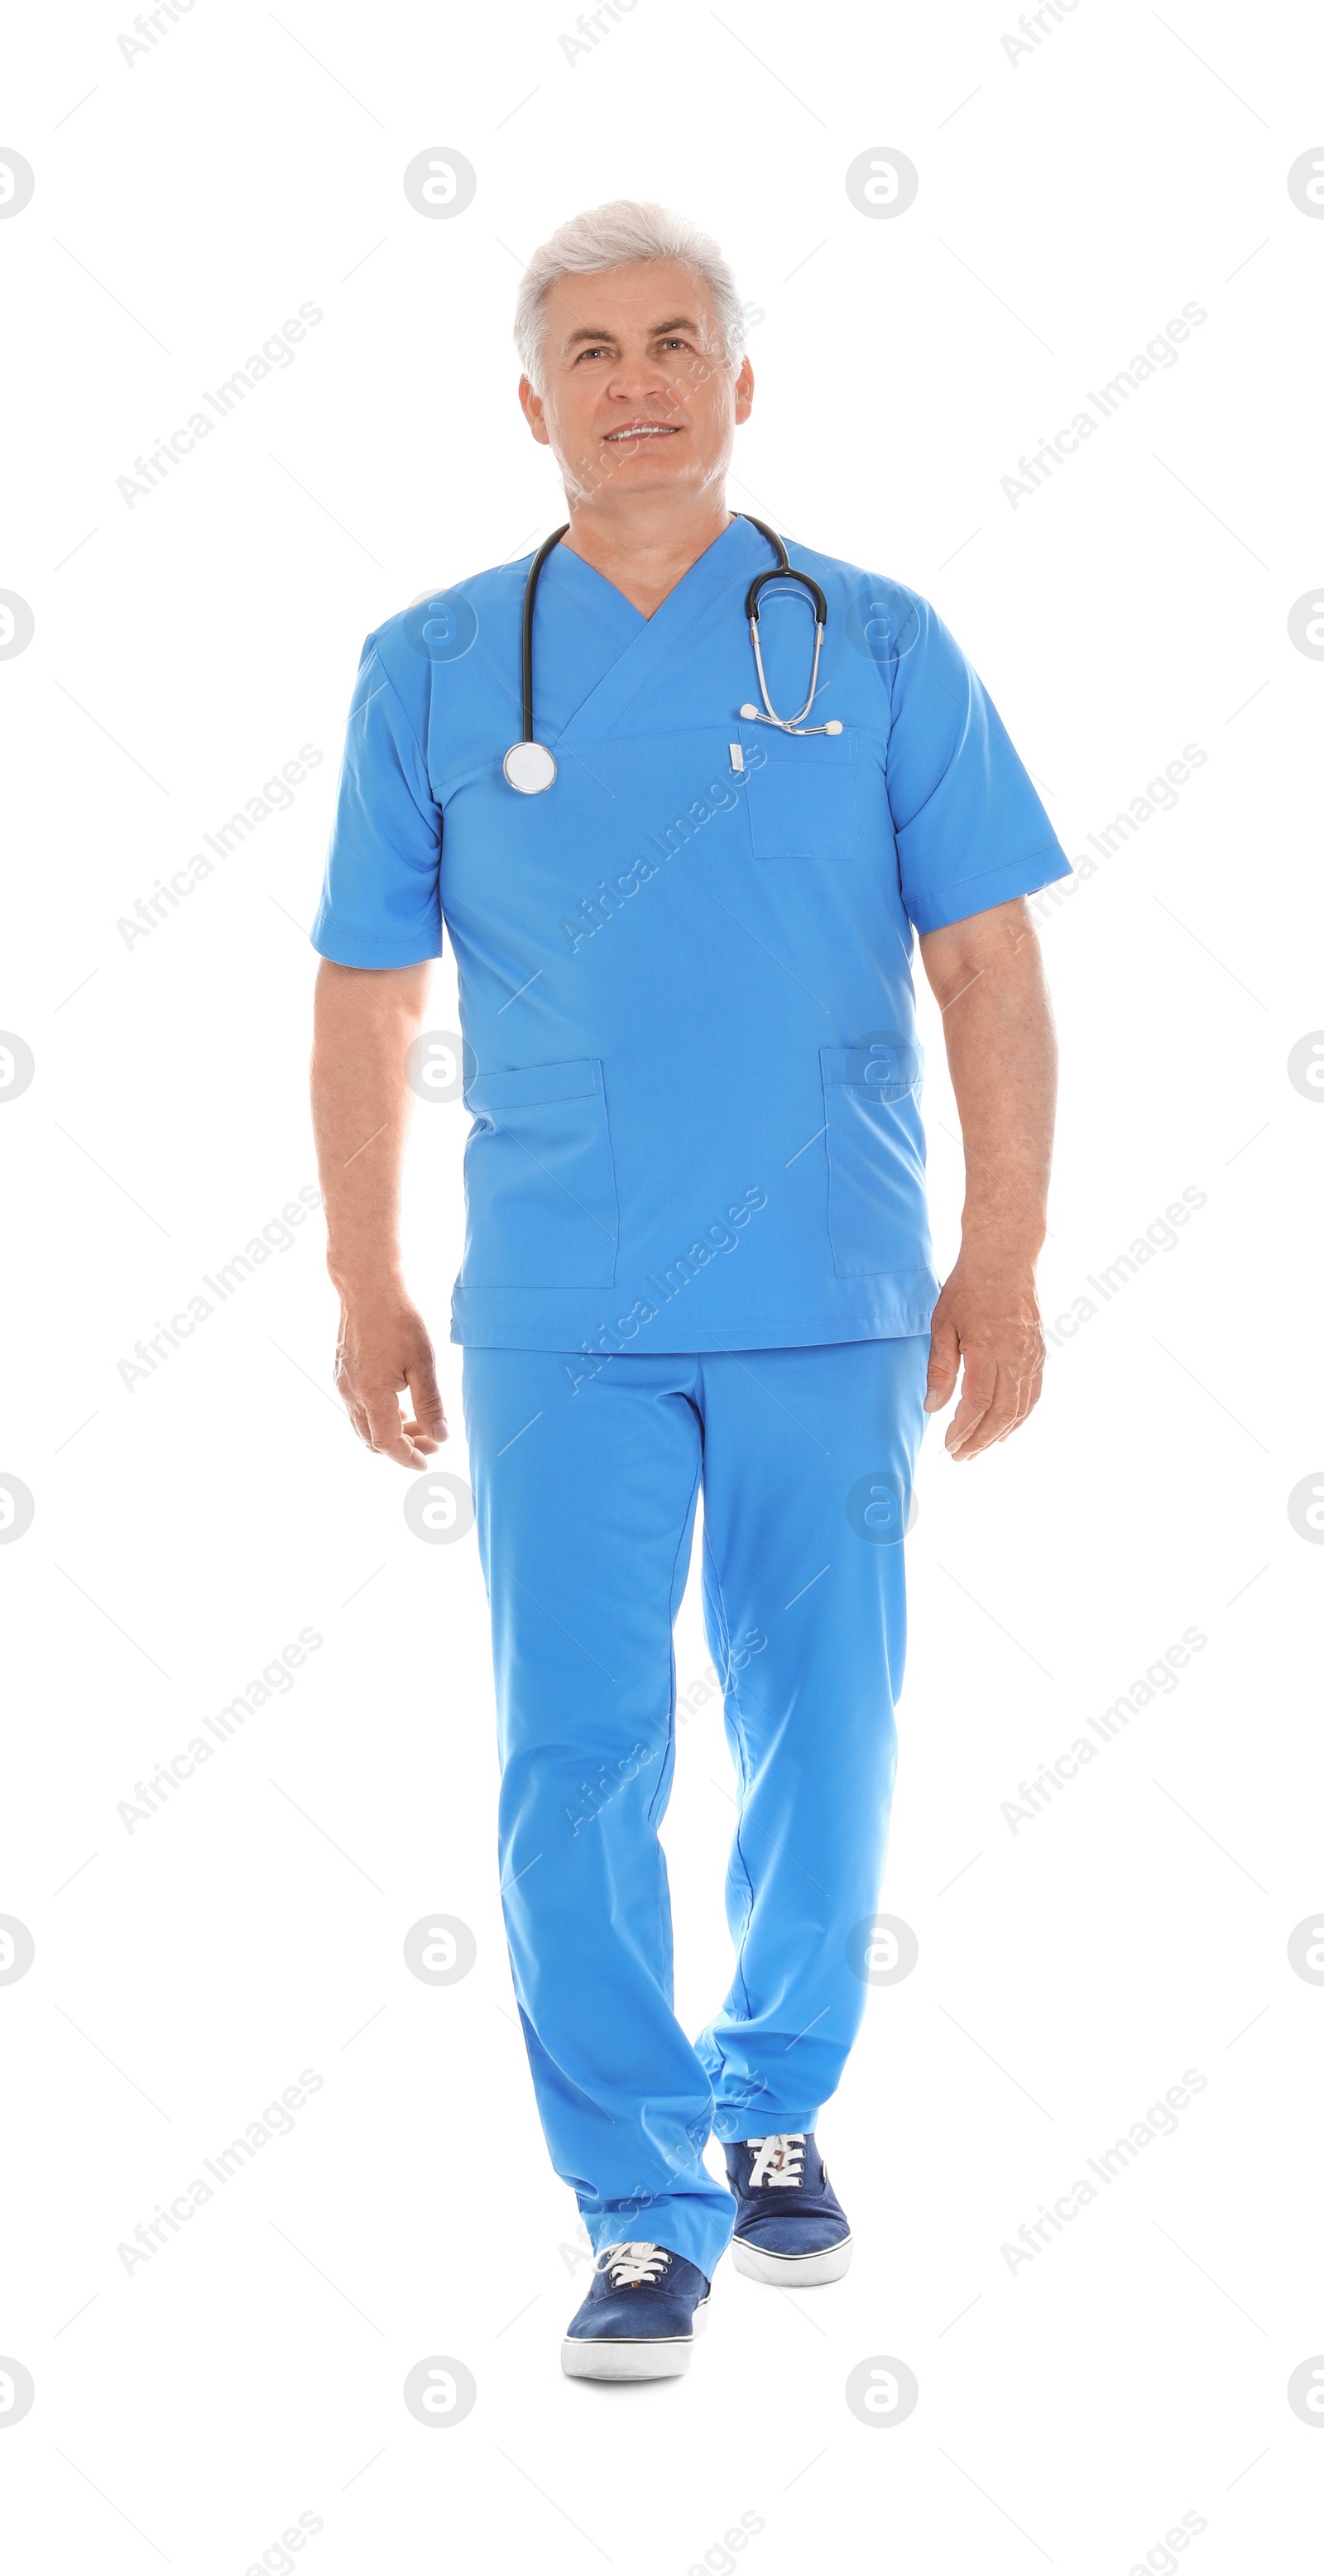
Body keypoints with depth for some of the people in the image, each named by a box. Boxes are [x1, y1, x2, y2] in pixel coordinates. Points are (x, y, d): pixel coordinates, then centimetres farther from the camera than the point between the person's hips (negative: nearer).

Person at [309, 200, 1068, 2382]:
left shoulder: (878, 648, 2)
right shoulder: (433, 673, 4)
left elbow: (989, 970, 2)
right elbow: (367, 1001, 7)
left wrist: (1006, 1260, -3)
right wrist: (367, 1294, 4)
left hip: (833, 1304, 0)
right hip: (559, 1319, 0)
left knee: (820, 1739, 9)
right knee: (576, 1766, -1)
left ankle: (779, 2114, 31)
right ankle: (646, 2212, 10)